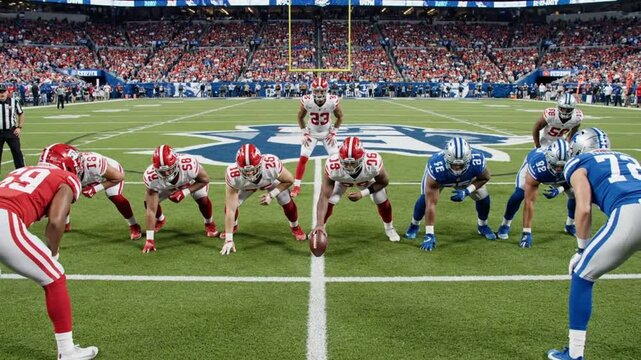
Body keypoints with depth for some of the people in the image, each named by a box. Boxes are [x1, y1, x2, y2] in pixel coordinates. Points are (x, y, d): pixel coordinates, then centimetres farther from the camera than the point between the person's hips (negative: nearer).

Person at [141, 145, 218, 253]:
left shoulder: (189, 165, -47)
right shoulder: (151, 177, -40)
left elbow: (205, 180, -23)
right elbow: (150, 210, -35)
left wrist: (185, 192, -36)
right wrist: (149, 239, -35)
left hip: (193, 180, -1)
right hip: (165, 186, 1)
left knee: (203, 199, -18)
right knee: (148, 202, -11)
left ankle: (209, 224, 16)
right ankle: (160, 220, 26)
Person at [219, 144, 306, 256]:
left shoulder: (272, 165, -46)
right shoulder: (233, 175, -43)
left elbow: (289, 180, -22)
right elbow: (230, 209, -37)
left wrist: (271, 195, -32)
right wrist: (229, 240, -36)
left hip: (272, 180, 0)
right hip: (246, 185, 0)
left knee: (287, 203, -8)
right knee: (231, 204, -12)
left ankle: (295, 227, 26)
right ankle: (233, 226, 23)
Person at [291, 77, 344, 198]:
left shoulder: (333, 101, -23)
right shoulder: (306, 101, -23)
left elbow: (339, 117, -3)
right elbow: (300, 117, -3)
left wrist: (333, 133, -8)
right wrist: (305, 133, -7)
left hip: (327, 133, 0)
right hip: (311, 133, 0)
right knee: (303, 158, -10)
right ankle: (296, 186, 1)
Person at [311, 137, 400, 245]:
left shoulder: (373, 163, -45)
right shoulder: (333, 166, -46)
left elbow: (383, 182, -22)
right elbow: (324, 197, -42)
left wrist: (363, 193, -31)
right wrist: (319, 224, -51)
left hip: (367, 180, 1)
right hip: (342, 180, 0)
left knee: (382, 200, -5)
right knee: (330, 201, -14)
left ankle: (389, 228, 27)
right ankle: (320, 228, 15)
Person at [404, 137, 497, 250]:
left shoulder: (477, 162, -41)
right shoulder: (436, 168, -46)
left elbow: (484, 178, -14)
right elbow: (431, 204, -42)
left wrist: (467, 191, -31)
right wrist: (429, 235, -40)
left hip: (467, 177, 2)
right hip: (439, 176, -2)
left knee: (483, 196, -10)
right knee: (426, 198, -22)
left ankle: (483, 226, 21)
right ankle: (414, 225, 9)